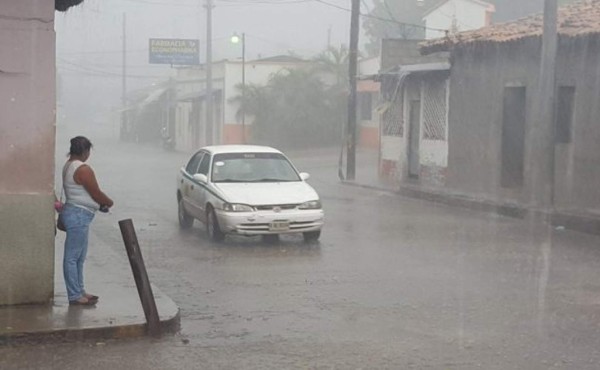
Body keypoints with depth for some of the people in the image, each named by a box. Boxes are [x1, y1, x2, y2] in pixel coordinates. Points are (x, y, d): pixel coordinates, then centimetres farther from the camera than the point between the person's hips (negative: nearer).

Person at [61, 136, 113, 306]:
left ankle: (79, 291, 23)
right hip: (79, 215, -10)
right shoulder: (83, 169, -18)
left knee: (79, 257, 16)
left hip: (76, 214, 10)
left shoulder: (69, 166, 14)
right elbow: (97, 194, -14)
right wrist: (109, 203, 5)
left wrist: (100, 204, 15)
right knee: (73, 257, -5)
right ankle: (74, 296, -2)